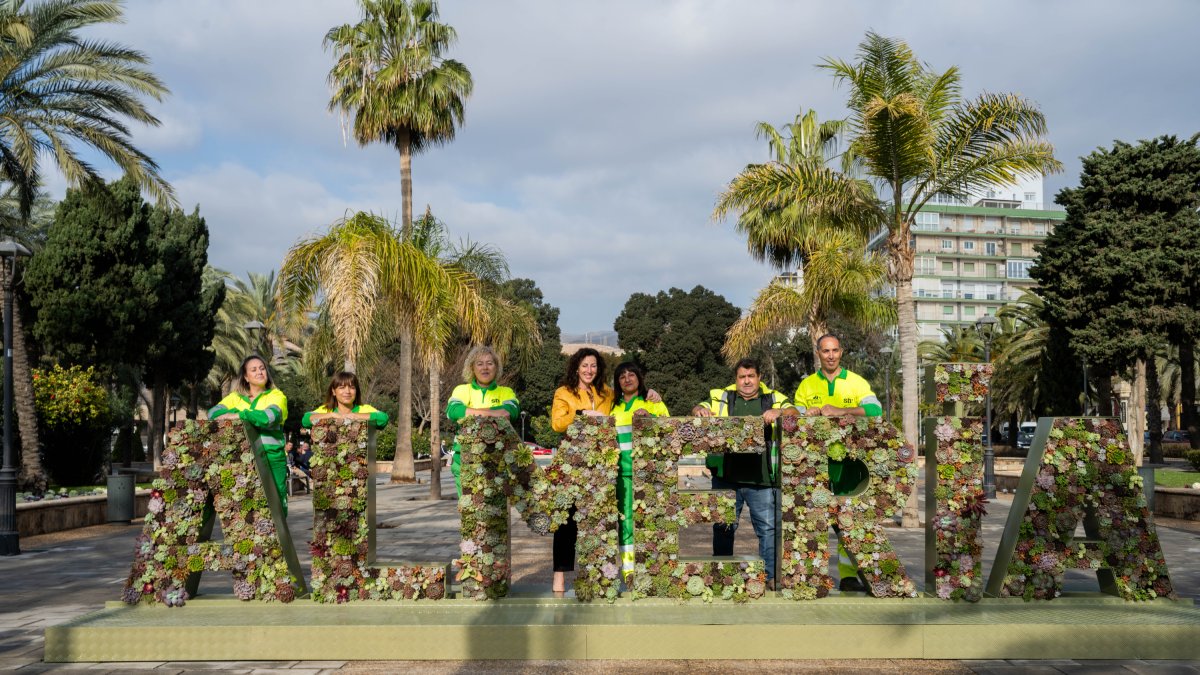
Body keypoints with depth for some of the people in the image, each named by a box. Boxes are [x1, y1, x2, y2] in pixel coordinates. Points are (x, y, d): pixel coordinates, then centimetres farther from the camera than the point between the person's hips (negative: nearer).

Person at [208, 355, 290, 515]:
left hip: (272, 458, -2)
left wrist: (240, 415, -11)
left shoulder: (277, 396, 8)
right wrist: (238, 413, -10)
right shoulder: (236, 397, 17)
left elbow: (270, 416, -12)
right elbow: (213, 412, 3)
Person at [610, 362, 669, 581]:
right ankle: (628, 566, 0)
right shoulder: (614, 408, 18)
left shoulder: (653, 403, 10)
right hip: (623, 470, 3)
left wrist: (648, 416, -14)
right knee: (625, 516, -2)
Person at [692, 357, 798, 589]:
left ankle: (772, 575, 11)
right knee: (723, 527, 9)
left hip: (762, 477, -1)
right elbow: (697, 409, 7)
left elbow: (794, 412, -2)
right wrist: (700, 410, -18)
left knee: (768, 527, 1)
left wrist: (780, 412, -24)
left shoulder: (774, 398, 10)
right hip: (726, 476, 1)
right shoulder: (721, 397, 11)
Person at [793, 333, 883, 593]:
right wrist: (814, 413, -10)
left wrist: (840, 411, -16)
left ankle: (848, 576, 7)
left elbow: (875, 410, -7)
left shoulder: (857, 383, 8)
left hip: (848, 458, -1)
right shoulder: (806, 385, 13)